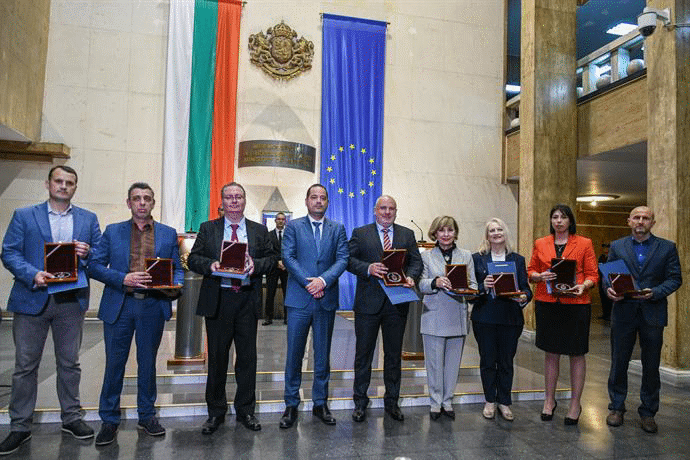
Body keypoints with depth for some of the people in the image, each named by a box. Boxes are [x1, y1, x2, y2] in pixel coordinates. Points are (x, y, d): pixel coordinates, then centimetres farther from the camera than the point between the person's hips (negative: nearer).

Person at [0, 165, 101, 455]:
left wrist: (87, 253, -16)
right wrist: (32, 275, -19)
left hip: (72, 300, 2)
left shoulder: (88, 219, 9)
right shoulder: (24, 216, 5)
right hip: (32, 299, -1)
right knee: (25, 366, 6)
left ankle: (71, 418, 26)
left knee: (69, 364, 12)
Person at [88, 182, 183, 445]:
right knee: (114, 364, 7)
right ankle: (109, 420, 23)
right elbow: (94, 266, 0)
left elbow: (177, 269, 9)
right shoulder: (112, 232, 7)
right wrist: (123, 279, -15)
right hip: (119, 305, 0)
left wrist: (175, 286, -13)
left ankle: (147, 416, 28)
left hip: (153, 306, 1)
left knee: (148, 363, 12)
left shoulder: (168, 234, 8)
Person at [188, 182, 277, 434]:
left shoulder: (260, 231, 10)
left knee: (247, 357, 8)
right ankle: (216, 412, 25)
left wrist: (256, 264, -14)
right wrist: (210, 265, -17)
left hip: (247, 300, 1)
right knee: (217, 357, 8)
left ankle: (245, 410, 24)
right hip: (217, 300, -1)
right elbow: (193, 259, 3)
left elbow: (271, 258, 6)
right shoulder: (208, 229, 8)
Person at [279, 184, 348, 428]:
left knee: (323, 355, 10)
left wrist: (323, 280, -15)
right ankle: (291, 405, 17)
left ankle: (320, 403, 24)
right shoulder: (294, 226, 6)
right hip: (299, 298, -1)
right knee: (294, 353, 3)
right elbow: (288, 257, -4)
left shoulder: (337, 229, 10)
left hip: (326, 298, 2)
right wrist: (308, 282, -14)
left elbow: (342, 259, 0)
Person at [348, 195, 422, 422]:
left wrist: (411, 277, -14)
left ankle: (392, 402, 28)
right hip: (369, 302, -2)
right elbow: (349, 260, -4)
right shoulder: (360, 233, 4)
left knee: (394, 355, 13)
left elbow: (416, 261, 6)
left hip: (397, 303, 2)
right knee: (363, 354, 8)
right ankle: (360, 402, 23)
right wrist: (368, 268, -20)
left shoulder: (407, 235, 11)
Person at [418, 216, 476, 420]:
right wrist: (435, 282, -23)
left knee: (453, 362, 10)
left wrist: (467, 289, -16)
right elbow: (422, 285, -3)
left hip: (457, 318, 2)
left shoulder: (466, 256, 10)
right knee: (434, 363, 5)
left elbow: (473, 284, 6)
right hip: (434, 318, -2)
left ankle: (447, 402, 25)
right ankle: (435, 403, 20)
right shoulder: (426, 256, 5)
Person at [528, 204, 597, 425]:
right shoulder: (540, 244, 9)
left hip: (576, 304, -2)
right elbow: (530, 271, 11)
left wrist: (583, 286, -18)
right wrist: (540, 276, -10)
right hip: (546, 303, 2)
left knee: (576, 354, 5)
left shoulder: (584, 243, 4)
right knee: (551, 353, 10)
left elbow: (593, 275, 2)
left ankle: (575, 403, 20)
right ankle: (549, 400, 24)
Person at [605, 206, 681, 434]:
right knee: (619, 362, 7)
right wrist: (609, 289, -13)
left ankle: (648, 412, 23)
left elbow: (675, 278, 0)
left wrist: (655, 292, -16)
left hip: (653, 313, 0)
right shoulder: (617, 246, 7)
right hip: (623, 312, 1)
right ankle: (617, 408, 22)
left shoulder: (667, 247, 4)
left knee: (651, 366, 8)